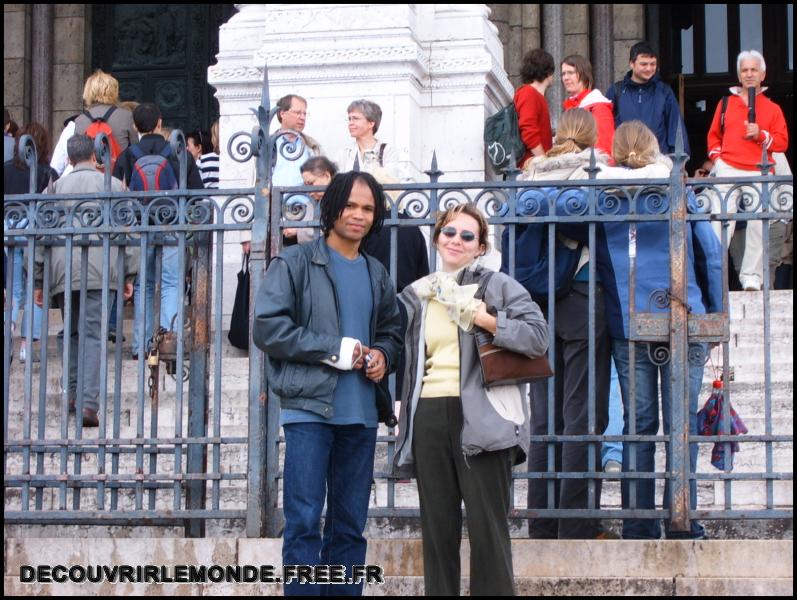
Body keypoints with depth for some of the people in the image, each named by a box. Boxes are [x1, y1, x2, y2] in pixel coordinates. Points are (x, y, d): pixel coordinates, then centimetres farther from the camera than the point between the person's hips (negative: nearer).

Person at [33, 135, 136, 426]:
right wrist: (129, 275, 12)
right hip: (99, 271, -2)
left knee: (72, 333, 18)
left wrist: (38, 281, 14)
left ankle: (74, 394, 20)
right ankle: (88, 402, -14)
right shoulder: (114, 186, 5)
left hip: (63, 272, 2)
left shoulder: (57, 187, 8)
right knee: (92, 335, -4)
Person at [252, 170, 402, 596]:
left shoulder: (377, 275, 16)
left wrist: (383, 355, 1)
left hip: (361, 412, 6)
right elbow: (267, 327, -10)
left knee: (350, 525, 8)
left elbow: (391, 331, 25)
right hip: (309, 406, -6)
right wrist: (334, 350, -13)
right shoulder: (295, 263, -1)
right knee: (304, 522, -7)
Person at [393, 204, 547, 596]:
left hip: (480, 418, -5)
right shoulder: (415, 296, 17)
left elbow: (538, 336, -7)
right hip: (428, 419, 5)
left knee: (487, 528, -5)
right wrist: (404, 425, 13)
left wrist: (483, 319, -14)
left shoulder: (497, 285, 4)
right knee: (437, 527, 8)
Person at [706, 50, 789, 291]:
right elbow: (714, 135, 19)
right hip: (728, 170, 0)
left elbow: (782, 142, 5)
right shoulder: (726, 104, 14)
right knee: (720, 222, -8)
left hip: (759, 173, 0)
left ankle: (752, 276, 6)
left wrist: (762, 135, -11)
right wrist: (717, 157, 4)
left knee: (758, 225, -1)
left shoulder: (772, 108, 10)